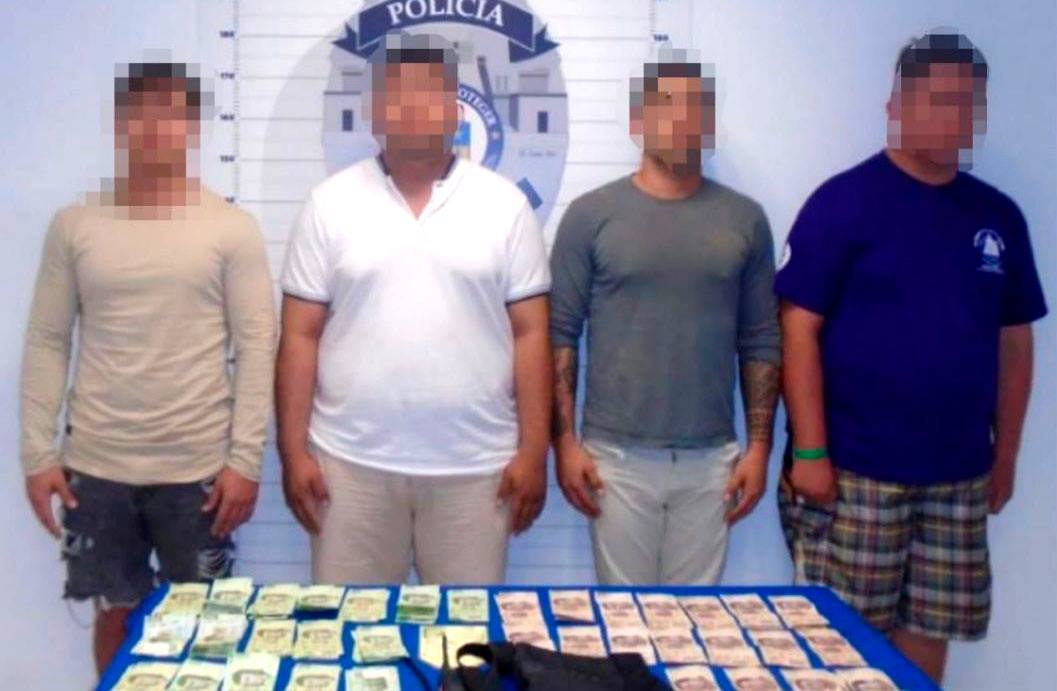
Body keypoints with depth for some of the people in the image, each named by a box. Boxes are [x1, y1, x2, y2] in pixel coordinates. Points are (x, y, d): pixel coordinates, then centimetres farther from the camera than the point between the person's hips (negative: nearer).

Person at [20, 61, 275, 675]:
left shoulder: (231, 228, -2)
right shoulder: (75, 225, 4)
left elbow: (257, 346, -5)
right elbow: (48, 342, 5)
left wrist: (246, 458, -9)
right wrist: (38, 452, 0)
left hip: (199, 466, -1)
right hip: (96, 465, 2)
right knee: (117, 615, 13)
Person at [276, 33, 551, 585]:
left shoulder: (505, 204, 1)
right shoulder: (330, 204, 2)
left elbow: (530, 333, 0)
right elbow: (301, 335, 2)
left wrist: (533, 451, -4)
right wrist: (293, 451, -2)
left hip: (475, 466, 0)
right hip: (351, 461, 1)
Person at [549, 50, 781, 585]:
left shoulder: (744, 219, 5)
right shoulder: (591, 215, -2)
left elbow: (760, 341, 7)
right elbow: (560, 334, -1)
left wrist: (759, 446, 3)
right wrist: (565, 441, -6)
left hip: (711, 460, 2)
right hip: (617, 456, -2)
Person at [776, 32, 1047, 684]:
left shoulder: (998, 216, 8)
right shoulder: (844, 201, -8)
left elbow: (1013, 341, 13)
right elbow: (800, 329, -10)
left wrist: (1007, 451, 11)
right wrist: (809, 451, -14)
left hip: (959, 474, 5)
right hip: (855, 469, -5)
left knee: (928, 630, 14)